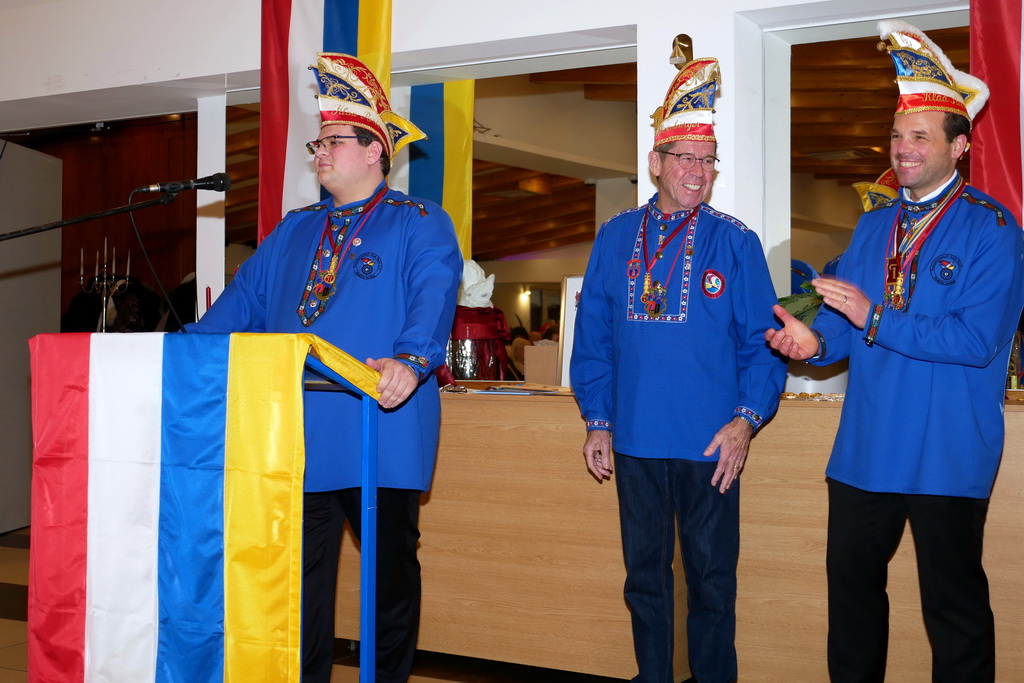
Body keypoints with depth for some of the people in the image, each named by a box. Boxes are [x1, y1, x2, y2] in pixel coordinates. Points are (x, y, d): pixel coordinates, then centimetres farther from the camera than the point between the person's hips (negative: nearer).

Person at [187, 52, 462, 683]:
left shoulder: (421, 225, 1)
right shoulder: (294, 231, 20)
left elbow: (434, 299, -15)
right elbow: (244, 300, 17)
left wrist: (410, 360, -35)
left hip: (382, 435, -4)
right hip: (298, 435, 5)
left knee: (391, 572, 8)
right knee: (299, 576, 7)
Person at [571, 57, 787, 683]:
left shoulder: (735, 242, -1)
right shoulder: (616, 239, 6)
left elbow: (762, 341, -2)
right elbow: (593, 337, 9)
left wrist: (747, 419, -12)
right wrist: (597, 421, 5)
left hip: (712, 444, -2)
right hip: (635, 440, 3)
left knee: (712, 579, 7)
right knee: (645, 573, 14)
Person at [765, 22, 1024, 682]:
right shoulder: (874, 225, 11)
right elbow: (848, 323, 10)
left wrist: (874, 318, -22)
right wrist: (815, 341, -13)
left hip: (947, 452, -6)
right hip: (866, 447, 6)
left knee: (953, 602, 5)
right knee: (851, 579, 16)